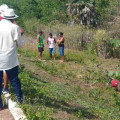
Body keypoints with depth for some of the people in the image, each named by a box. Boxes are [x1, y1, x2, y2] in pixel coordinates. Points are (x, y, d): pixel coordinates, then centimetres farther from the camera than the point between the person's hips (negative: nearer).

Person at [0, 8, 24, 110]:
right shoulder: (14, 27, -10)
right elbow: (20, 44, -3)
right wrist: (20, 36, 14)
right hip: (10, 60, -1)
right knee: (14, 80, 15)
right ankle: (20, 100, 25)